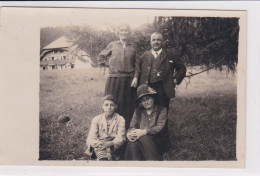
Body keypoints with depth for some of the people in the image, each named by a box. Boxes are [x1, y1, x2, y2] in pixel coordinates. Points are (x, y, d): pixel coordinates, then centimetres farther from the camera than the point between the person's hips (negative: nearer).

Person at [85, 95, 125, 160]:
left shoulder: (120, 119, 5)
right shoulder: (96, 119, 8)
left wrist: (110, 144, -29)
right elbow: (90, 139, -3)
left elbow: (120, 138, -8)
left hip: (113, 148, 0)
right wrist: (97, 144, -27)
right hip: (98, 146, 0)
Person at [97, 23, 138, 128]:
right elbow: (100, 57, 16)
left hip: (129, 80, 1)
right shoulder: (112, 45, 5)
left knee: (128, 105, 4)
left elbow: (137, 64, 7)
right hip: (114, 79, -1)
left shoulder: (133, 46, 7)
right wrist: (109, 64, 4)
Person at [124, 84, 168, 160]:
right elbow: (132, 126, 9)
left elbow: (160, 127, -7)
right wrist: (128, 133, -18)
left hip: (157, 140, -2)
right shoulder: (138, 111, 19)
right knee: (132, 143, -32)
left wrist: (144, 132, -23)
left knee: (144, 139, -35)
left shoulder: (162, 110, 8)